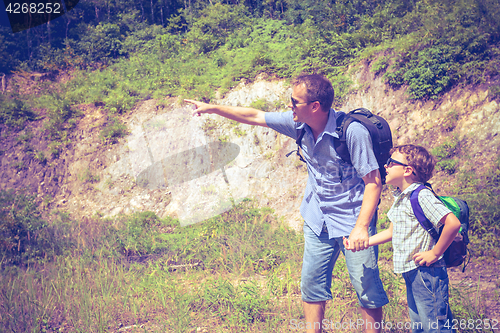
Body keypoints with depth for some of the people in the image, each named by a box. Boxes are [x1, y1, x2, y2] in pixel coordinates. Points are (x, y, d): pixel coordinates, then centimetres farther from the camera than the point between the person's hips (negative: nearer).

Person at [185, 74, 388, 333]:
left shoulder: (353, 131, -24)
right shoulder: (300, 124, -6)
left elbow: (373, 181, -21)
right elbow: (255, 117, 6)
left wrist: (362, 226, -28)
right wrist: (212, 108, 9)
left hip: (353, 220, -6)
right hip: (317, 220, 6)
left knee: (367, 290, -2)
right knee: (311, 284, 11)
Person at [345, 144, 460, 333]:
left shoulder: (422, 196, -18)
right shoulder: (400, 197, 11)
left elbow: (453, 223, -27)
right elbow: (392, 232, 22)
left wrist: (435, 253, -20)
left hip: (426, 272, -10)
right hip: (411, 272, 10)